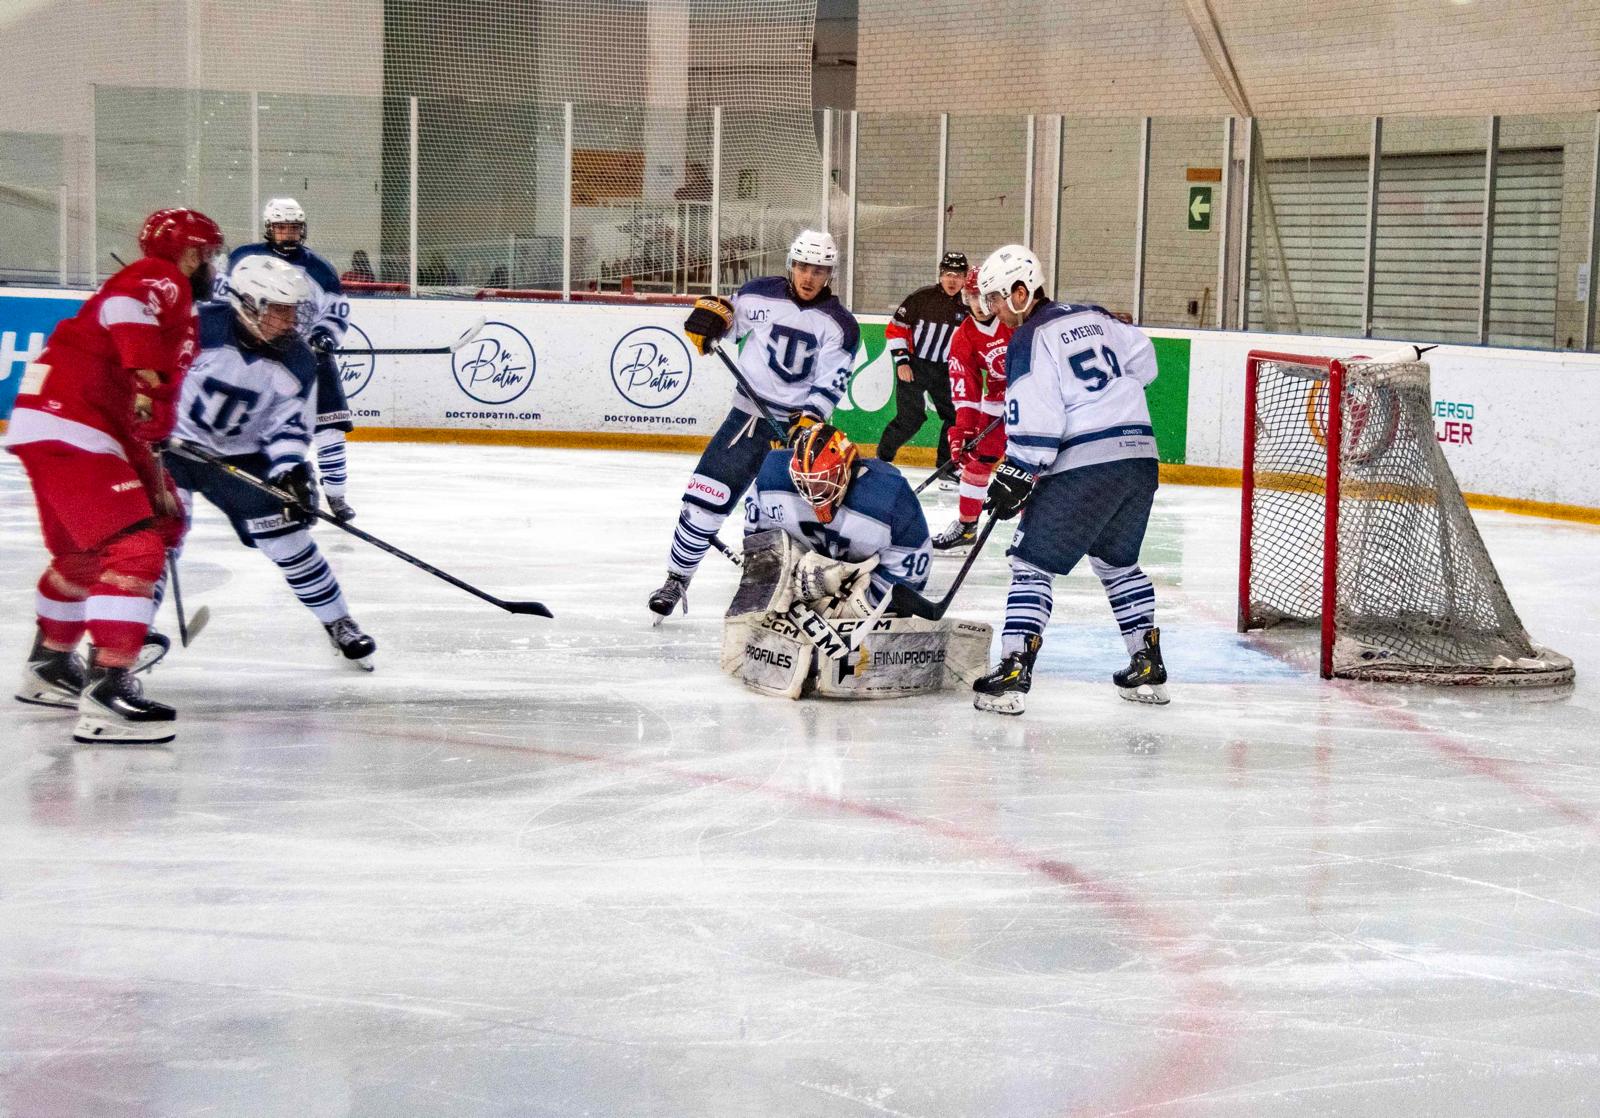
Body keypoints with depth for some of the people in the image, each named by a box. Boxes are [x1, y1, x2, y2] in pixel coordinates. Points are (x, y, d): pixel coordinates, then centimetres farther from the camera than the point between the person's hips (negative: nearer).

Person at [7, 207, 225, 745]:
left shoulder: (176, 308, 25)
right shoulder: (160, 279, -4)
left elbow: (149, 417, 27)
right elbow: (124, 306, -29)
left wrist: (158, 480, 25)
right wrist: (146, 374, -38)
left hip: (55, 426, 11)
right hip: (67, 426, -11)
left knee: (82, 554, 28)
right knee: (135, 550, -17)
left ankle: (49, 665, 46)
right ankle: (106, 691, -22)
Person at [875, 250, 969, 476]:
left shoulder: (965, 307, 1)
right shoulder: (921, 297, -12)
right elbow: (895, 328, -10)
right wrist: (901, 361, -13)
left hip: (944, 370, 5)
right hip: (913, 366, -5)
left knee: (956, 417, 2)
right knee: (910, 419, -10)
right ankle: (881, 460, 8)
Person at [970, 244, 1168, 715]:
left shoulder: (1030, 339, -7)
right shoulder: (1094, 318, 14)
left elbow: (1037, 424, -14)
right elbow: (1144, 362, 23)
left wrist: (1014, 477, -8)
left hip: (1085, 466, -8)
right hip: (1140, 458, 8)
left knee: (1032, 561, -1)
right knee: (1118, 561, 24)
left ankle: (1014, 672, -11)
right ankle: (1148, 667, 24)